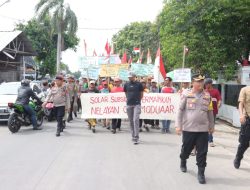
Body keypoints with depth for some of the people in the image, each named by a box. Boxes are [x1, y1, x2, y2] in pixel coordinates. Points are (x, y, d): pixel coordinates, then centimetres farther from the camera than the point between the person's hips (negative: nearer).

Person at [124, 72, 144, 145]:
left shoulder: (139, 84, 0)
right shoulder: (126, 84, 8)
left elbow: (141, 94, 8)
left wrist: (138, 100, 10)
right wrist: (129, 99, 14)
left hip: (137, 104, -4)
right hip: (129, 105, 4)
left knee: (136, 120, -13)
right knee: (131, 121, 9)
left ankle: (136, 138, -13)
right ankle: (133, 136, 21)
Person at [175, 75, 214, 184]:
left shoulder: (207, 95, 5)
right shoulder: (186, 94, -3)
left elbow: (210, 112, 13)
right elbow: (180, 110, -1)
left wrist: (211, 126, 15)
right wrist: (178, 125, -5)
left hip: (203, 129, 1)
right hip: (188, 128, -1)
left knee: (202, 152, 0)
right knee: (186, 149, 15)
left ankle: (201, 173, 12)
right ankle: (183, 162, 44)